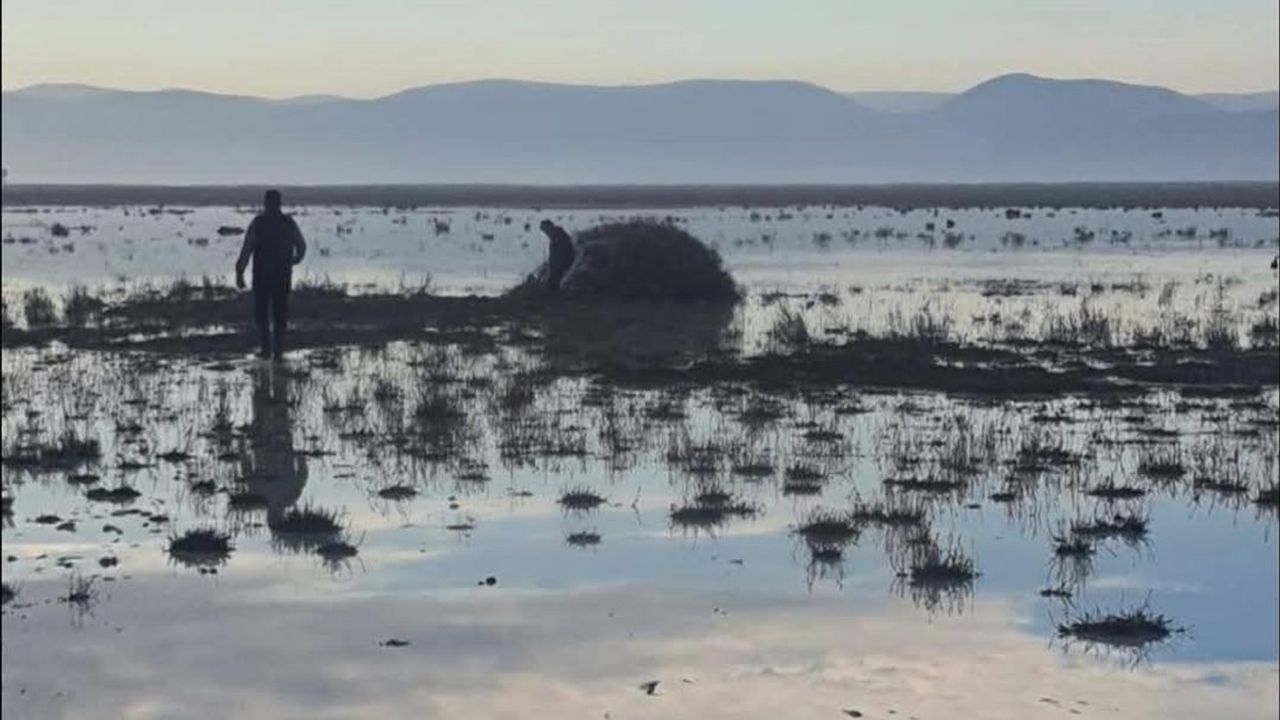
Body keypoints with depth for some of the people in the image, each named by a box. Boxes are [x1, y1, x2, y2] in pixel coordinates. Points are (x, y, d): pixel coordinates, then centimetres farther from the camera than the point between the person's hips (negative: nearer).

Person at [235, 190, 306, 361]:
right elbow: (302, 246, 9)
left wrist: (239, 273, -7)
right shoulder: (289, 223, 2)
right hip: (283, 275, 2)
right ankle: (278, 351, 6)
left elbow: (246, 250, -10)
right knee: (280, 314, 8)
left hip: (262, 274, -2)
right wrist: (294, 260, 29)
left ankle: (266, 349, 5)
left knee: (262, 313, 9)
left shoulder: (257, 223, -6)